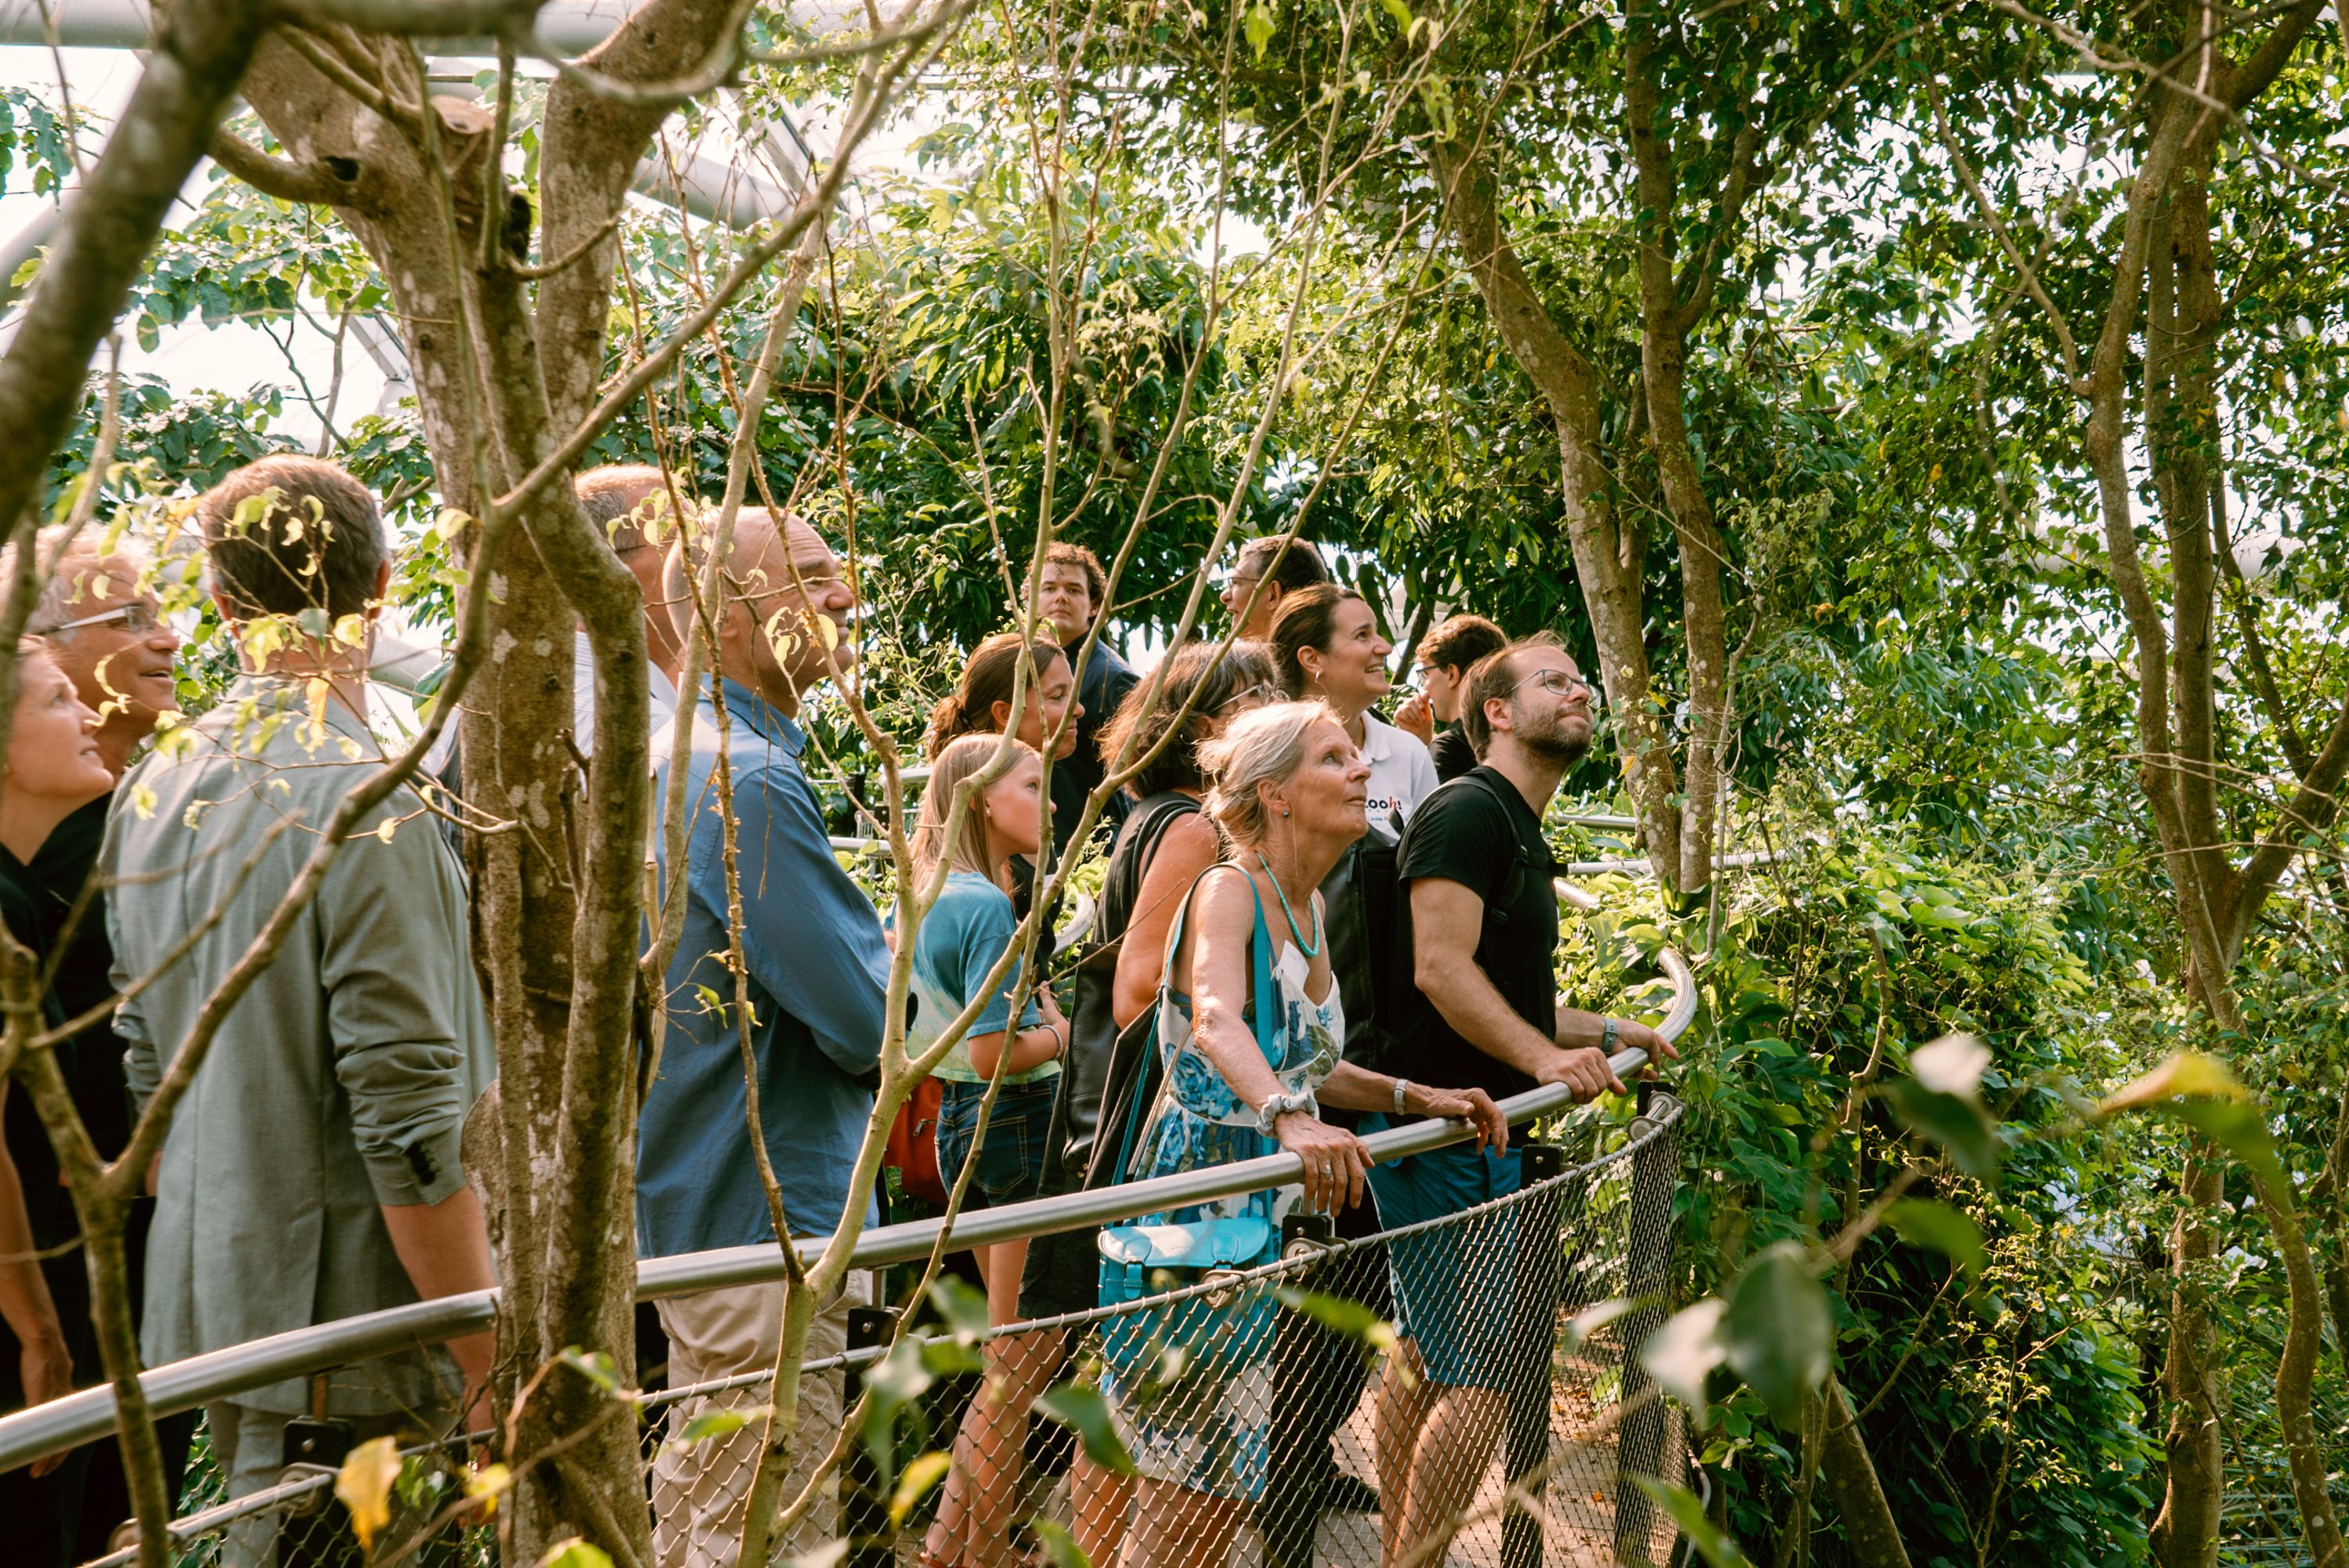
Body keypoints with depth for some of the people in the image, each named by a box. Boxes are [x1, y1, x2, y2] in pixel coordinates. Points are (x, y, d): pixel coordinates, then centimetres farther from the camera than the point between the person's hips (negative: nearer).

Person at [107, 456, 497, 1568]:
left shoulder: (151, 792, 5)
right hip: (352, 1332, -7)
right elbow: (411, 1132, -21)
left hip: (210, 1309, 8)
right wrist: (492, 1371, -15)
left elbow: (147, 1070, 13)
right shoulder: (366, 808, -19)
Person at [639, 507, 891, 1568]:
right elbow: (869, 1020, -23)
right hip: (767, 1216, -11)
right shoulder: (752, 782, -21)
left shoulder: (673, 760, 11)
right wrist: (880, 1016, -2)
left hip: (692, 1202, 11)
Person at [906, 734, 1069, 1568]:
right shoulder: (989, 906, -18)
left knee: (1014, 1350, 18)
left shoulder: (928, 897, 10)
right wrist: (1063, 1031, -6)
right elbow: (996, 1053, -23)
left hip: (960, 1124, 10)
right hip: (1014, 1125, -10)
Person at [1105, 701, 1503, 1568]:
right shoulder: (1227, 889, -14)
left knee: (1221, 1481, 13)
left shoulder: (1307, 904, 12)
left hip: (1268, 1205, 8)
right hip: (1201, 1192, -8)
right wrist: (1289, 1119, -53)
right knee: (1188, 1490, -5)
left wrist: (1414, 1096, 10)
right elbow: (1217, 1022, -35)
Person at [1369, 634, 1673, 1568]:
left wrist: (1605, 1033, 20)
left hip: (1477, 1136, 11)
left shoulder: (1524, 838, 21)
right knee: (1481, 1380, -11)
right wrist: (1545, 1057, -29)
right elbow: (1441, 969, -22)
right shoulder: (1469, 811, -11)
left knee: (1424, 1363, 15)